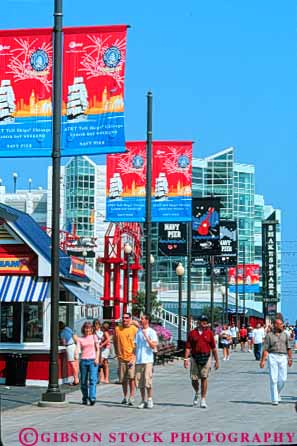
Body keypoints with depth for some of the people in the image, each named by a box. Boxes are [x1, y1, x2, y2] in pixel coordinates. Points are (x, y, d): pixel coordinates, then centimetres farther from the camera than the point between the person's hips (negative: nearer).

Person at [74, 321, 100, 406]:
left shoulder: (94, 337, 9)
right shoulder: (80, 339, 10)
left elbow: (97, 349, 8)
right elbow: (78, 348, -3)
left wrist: (97, 358, -5)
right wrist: (76, 354, -25)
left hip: (93, 360, -2)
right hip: (83, 360, 2)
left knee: (92, 379, -15)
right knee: (83, 381, 6)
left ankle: (92, 398, -23)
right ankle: (85, 398, 18)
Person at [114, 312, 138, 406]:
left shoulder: (134, 329, -4)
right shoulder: (117, 329, 7)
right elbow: (115, 341, 19)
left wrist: (134, 356, -9)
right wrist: (117, 353, 13)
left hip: (131, 357, -4)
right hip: (121, 357, 4)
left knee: (131, 378, -11)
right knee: (123, 379, 11)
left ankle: (131, 398, -9)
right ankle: (125, 397, 24)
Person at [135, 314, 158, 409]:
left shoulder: (152, 332, -2)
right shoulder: (138, 331, 14)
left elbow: (153, 346, -11)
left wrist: (146, 336, -16)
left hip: (148, 360, -5)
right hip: (138, 360, 5)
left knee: (148, 381, -8)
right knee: (139, 381, 5)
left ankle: (150, 400, 2)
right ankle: (143, 400, 13)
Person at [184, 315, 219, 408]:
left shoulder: (209, 333, 6)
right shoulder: (192, 333, 4)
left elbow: (213, 348, 8)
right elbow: (188, 347, 2)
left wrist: (216, 360, 7)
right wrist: (186, 359, -7)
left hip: (206, 358, 0)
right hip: (195, 358, 1)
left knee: (204, 378, -4)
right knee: (194, 379, 3)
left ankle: (203, 400, 2)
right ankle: (196, 393, 34)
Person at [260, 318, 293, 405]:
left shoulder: (284, 335, 14)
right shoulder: (269, 335, 3)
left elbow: (288, 348, 16)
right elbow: (265, 349, -2)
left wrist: (290, 358, 10)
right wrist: (263, 360, -9)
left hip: (283, 357, 3)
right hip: (273, 357, -3)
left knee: (283, 379, -3)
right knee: (273, 379, -4)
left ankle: (277, 393, 23)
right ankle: (274, 399, 0)